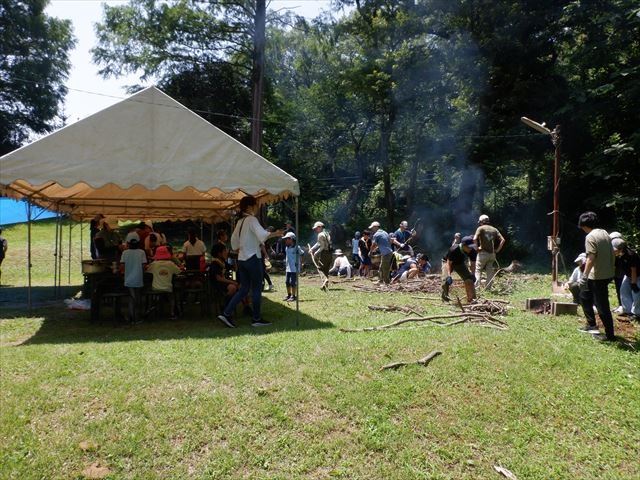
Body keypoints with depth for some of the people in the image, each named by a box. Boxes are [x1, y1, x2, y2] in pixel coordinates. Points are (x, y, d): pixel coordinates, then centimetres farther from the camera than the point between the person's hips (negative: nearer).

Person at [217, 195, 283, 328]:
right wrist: (275, 234, -28)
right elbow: (262, 234, -28)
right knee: (257, 289, 1)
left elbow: (234, 240, 21)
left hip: (242, 259, 8)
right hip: (253, 258, -8)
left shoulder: (240, 222, 15)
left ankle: (226, 314, 4)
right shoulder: (252, 219, -10)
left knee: (244, 289, 11)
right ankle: (257, 319, 8)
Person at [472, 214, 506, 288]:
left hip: (483, 253, -4)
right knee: (490, 272, 11)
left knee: (478, 270, 2)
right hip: (492, 254, 4)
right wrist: (498, 250, 8)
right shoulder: (494, 229, 12)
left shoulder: (480, 228, -2)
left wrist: (476, 247, -6)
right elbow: (503, 240, 6)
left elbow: (474, 239, -18)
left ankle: (477, 286, -10)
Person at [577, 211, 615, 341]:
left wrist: (584, 276, -22)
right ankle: (591, 324, 29)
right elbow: (612, 253, 14)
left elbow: (591, 258, -24)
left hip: (598, 276, -9)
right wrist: (611, 269, 24)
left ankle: (610, 335, 8)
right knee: (584, 296, 23)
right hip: (608, 274, 9)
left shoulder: (590, 237, -17)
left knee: (602, 306, 0)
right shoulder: (605, 233, 8)